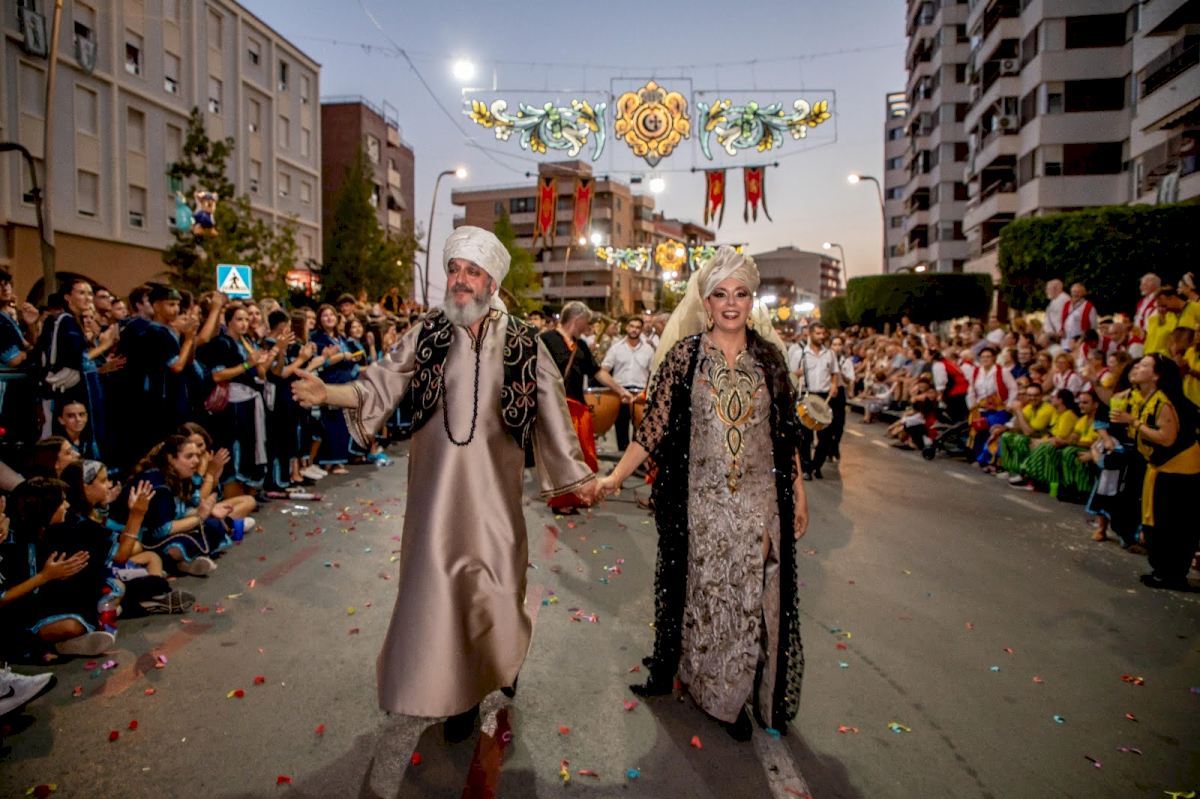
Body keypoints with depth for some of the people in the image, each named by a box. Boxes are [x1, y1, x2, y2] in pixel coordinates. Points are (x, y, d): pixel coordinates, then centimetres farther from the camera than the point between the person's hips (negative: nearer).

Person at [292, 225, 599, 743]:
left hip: (493, 486, -1)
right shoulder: (428, 333, 1)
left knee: (496, 579, 6)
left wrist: (577, 474, 4)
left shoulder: (523, 343, -3)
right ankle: (460, 691, 26)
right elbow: (382, 385, -1)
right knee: (438, 580, 6)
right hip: (437, 486, 1)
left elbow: (551, 409, 1)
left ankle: (501, 661, 40)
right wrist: (327, 393, -19)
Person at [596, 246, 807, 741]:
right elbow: (654, 427, -4)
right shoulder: (683, 354, -4)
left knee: (753, 595, 10)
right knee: (702, 593, 11)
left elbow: (787, 431, 7)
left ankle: (741, 691, 31)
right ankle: (717, 692, 33)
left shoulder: (768, 355, 2)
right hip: (700, 501, -1)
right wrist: (615, 476, -11)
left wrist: (798, 491, 8)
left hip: (759, 502, 2)